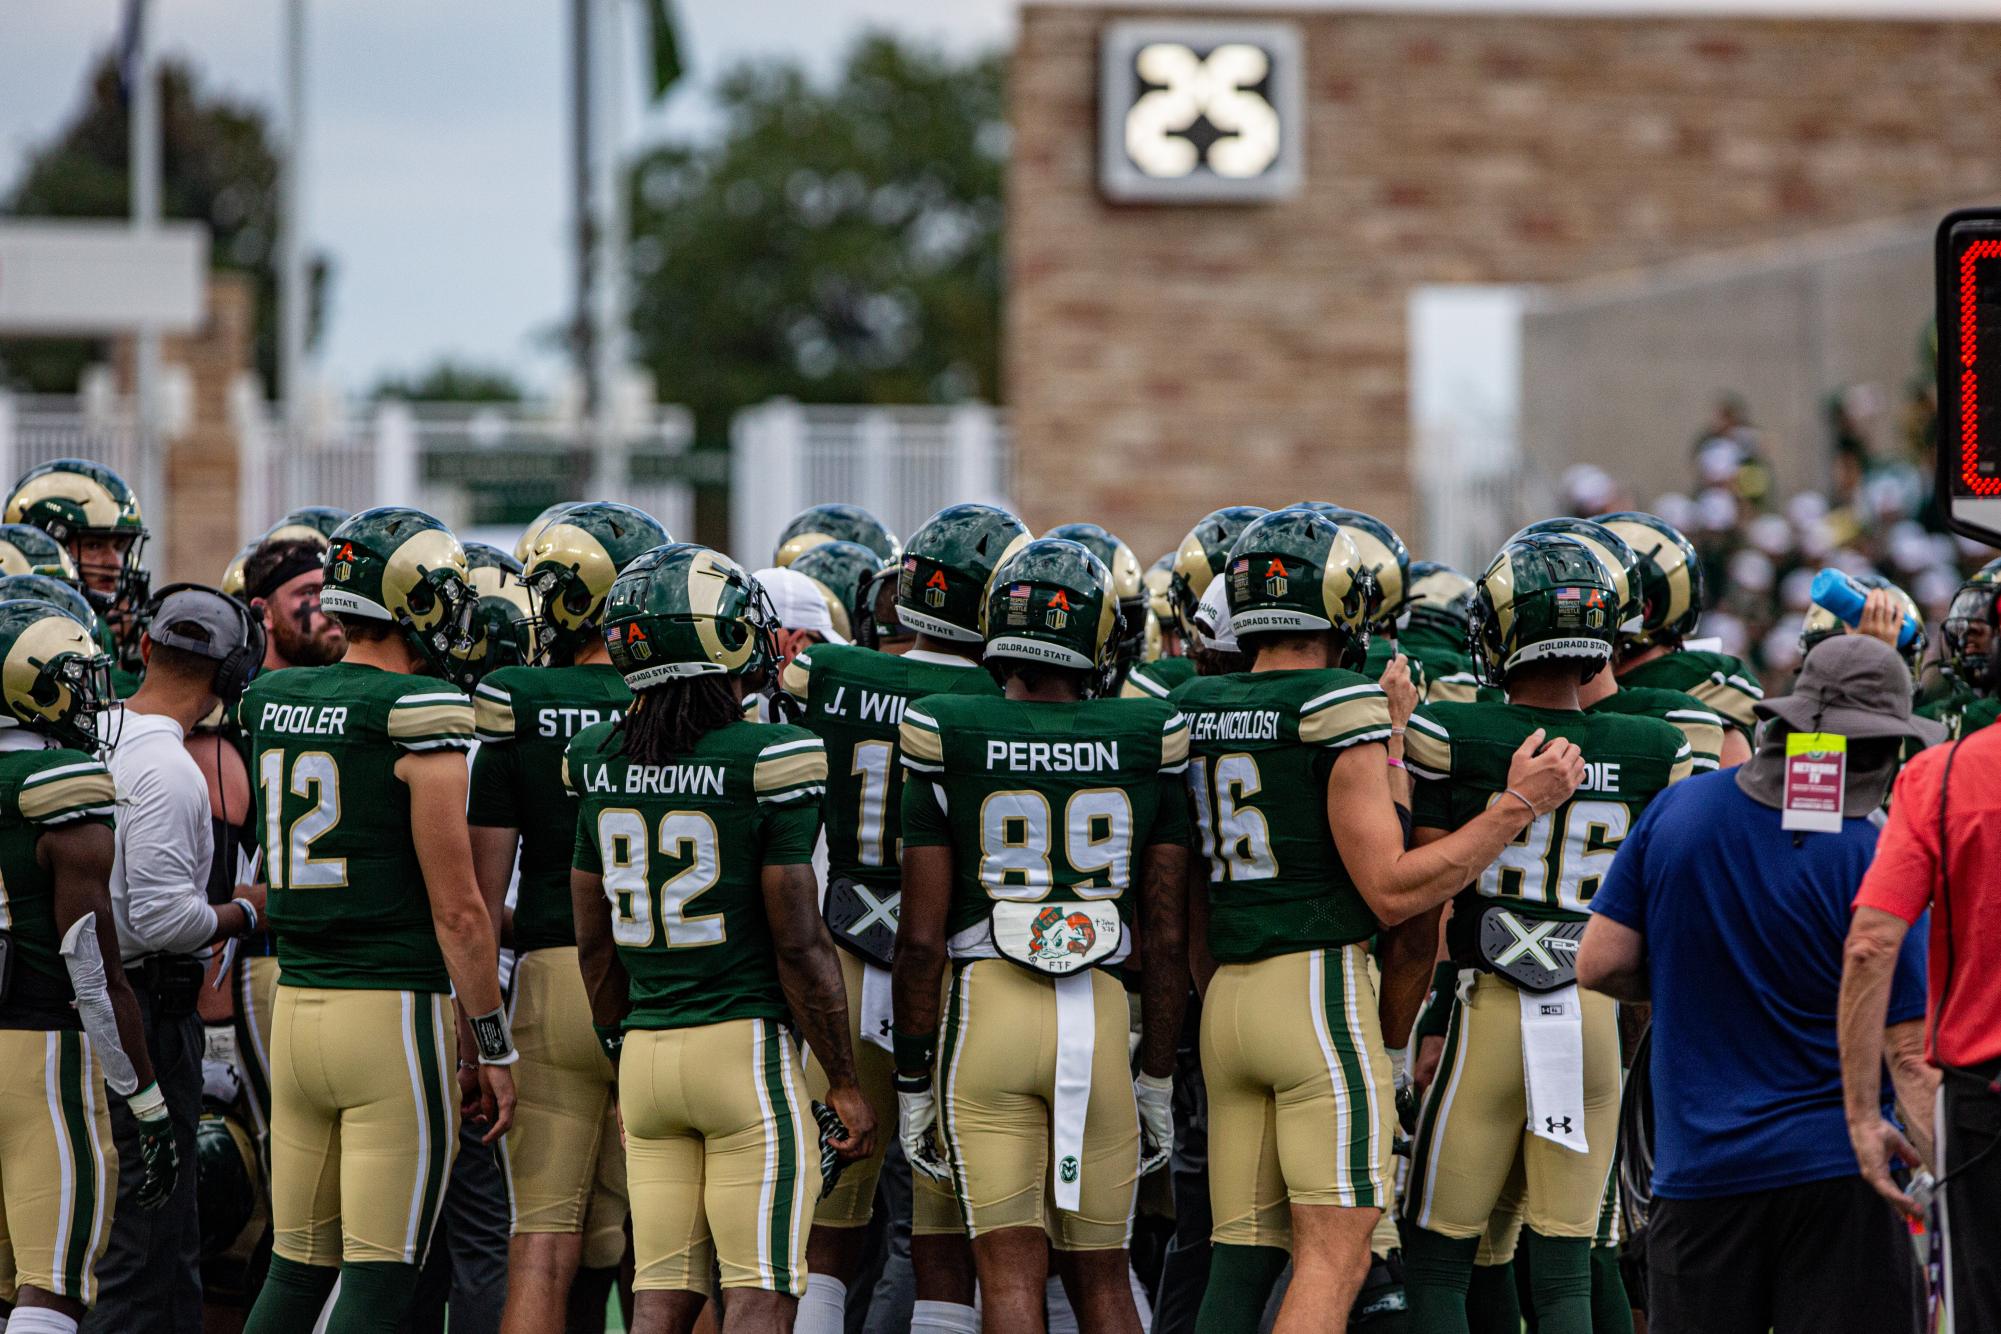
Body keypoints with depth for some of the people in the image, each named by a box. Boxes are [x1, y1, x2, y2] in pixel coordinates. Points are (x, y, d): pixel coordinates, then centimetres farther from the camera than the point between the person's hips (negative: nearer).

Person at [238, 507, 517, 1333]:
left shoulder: (270, 704, 8)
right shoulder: (419, 715, -13)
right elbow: (456, 907, -12)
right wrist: (493, 1047, -6)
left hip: (297, 1007, 7)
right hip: (396, 1014, -7)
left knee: (298, 1267, 14)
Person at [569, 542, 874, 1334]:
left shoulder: (601, 764, 4)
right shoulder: (765, 762, -12)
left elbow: (595, 946, 11)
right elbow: (799, 946, -11)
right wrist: (845, 1084, -2)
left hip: (646, 1050, 5)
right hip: (748, 1043, -5)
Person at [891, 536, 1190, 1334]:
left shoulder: (950, 745, -2)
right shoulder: (1146, 745, 3)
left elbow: (922, 938, -2)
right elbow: (1165, 937, 5)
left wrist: (911, 1083, 6)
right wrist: (1158, 1079, 14)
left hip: (987, 1003, -2)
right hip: (1102, 1014, 2)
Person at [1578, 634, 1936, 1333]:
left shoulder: (1676, 809, 0)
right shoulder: (1874, 858, -12)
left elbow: (1598, 964, 2)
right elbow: (1910, 1051, -11)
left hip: (1699, 1167, 3)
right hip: (1838, 1169, -3)